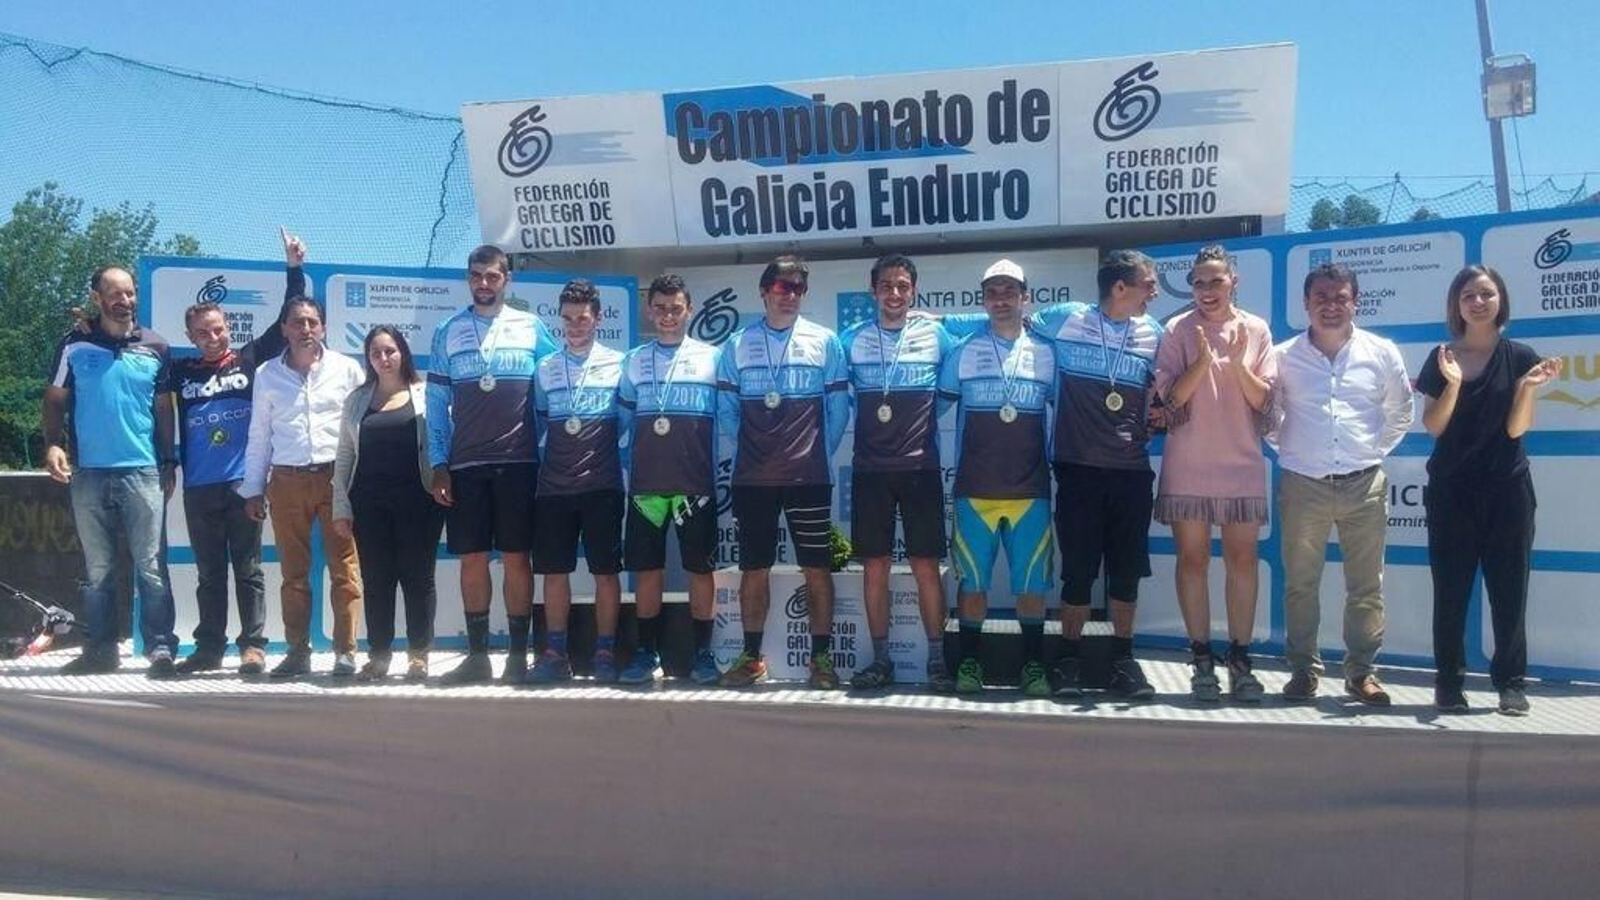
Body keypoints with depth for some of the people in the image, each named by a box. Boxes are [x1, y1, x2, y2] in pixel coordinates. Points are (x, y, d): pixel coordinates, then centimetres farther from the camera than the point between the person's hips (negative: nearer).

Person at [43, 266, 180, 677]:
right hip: (89, 472, 1)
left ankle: (161, 648, 0)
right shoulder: (74, 345, 4)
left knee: (150, 566, -2)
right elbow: (55, 400, 6)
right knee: (97, 568, 8)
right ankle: (99, 650, 15)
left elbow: (163, 410, 9)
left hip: (143, 471, -1)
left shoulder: (155, 347, 6)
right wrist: (53, 445, -10)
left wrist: (169, 463, 5)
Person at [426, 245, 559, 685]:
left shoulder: (531, 328, 4)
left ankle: (518, 654, 10)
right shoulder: (448, 332, 8)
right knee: (472, 558, 5)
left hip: (518, 462, -2)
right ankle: (477, 653, 15)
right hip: (465, 464, 2)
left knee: (516, 557, 1)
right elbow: (436, 402, 8)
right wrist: (438, 465, 1)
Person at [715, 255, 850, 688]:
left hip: (810, 477, -1)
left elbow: (838, 407, 4)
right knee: (753, 568, 7)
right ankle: (751, 656, 18)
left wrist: (820, 453, 2)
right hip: (752, 478, 1)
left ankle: (822, 656, 12)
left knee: (817, 567, 2)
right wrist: (750, 450, 4)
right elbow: (726, 408, 7)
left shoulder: (825, 342, 4)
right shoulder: (737, 345, 7)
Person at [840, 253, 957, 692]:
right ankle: (881, 659, 14)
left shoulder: (936, 336, 2)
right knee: (874, 567, 5)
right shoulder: (851, 340, 6)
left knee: (926, 566, 0)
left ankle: (937, 658, 9)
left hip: (921, 468, -1)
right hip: (869, 470, 2)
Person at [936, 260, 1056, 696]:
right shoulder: (962, 351, 4)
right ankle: (969, 662, 17)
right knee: (973, 578, 5)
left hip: (1031, 490, 1)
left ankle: (1033, 664, 16)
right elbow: (936, 403, 8)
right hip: (974, 490, 0)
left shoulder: (1046, 353, 7)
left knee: (1032, 580, 3)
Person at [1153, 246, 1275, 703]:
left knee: (1242, 560, 4)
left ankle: (1240, 658, 14)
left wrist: (1239, 365, -16)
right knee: (1192, 559, 3)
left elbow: (1264, 399, 0)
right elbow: (1169, 396, -7)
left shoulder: (1255, 329, 4)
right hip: (1189, 467, -1)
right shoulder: (1178, 330, 0)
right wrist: (1203, 360, -19)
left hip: (1242, 464, 1)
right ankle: (1202, 660, 13)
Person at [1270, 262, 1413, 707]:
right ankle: (1303, 670, 15)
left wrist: (1377, 449, 7)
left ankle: (1361, 670, 18)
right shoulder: (1284, 356, 1)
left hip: (1364, 484, 1)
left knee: (1366, 586, 6)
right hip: (1302, 485, 0)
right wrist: (1287, 447, 5)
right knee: (1301, 584, 5)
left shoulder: (1382, 353, 3)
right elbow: (1268, 413, 13)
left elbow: (1400, 412, 15)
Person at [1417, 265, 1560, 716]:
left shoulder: (1520, 356, 1)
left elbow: (1516, 428, -4)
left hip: (1507, 488, 0)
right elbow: (1432, 426, -3)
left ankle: (1511, 681, 12)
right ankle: (1449, 681, 8)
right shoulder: (1441, 357, 3)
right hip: (1451, 489, 0)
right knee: (1450, 589, 1)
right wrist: (1453, 383, -17)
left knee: (1509, 588, 3)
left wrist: (1531, 387, -20)